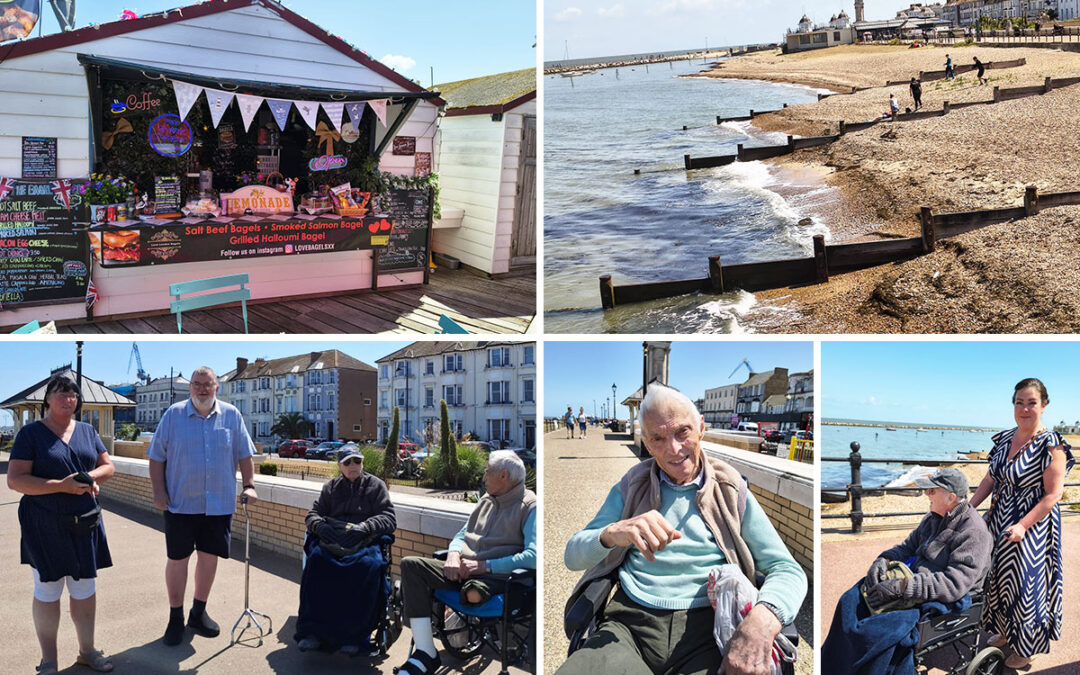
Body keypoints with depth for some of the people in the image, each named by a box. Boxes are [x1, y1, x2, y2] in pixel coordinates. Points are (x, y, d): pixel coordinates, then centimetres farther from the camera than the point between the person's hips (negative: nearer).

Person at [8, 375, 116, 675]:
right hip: (45, 525, -4)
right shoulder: (31, 433, -5)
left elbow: (108, 466, 13)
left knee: (85, 588, 11)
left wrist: (91, 477, -10)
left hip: (85, 524, 4)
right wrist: (62, 486, -21)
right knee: (48, 591, 3)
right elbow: (15, 479, -12)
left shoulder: (87, 431, 10)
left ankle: (87, 650, 25)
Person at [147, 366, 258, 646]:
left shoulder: (231, 416, 3)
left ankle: (198, 612, 26)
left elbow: (244, 454, 8)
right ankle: (175, 617, 18)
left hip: (219, 504, 2)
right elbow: (157, 457, 1)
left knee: (209, 557, 10)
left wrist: (249, 485, -2)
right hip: (180, 504, -2)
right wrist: (159, 492, -6)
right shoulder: (173, 415, -1)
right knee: (177, 559, 5)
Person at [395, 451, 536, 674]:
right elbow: (462, 536, 25)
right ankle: (425, 654, -20)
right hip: (463, 570, 7)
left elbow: (533, 556, -16)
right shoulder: (486, 501, 22)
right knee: (410, 564, -17)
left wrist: (484, 566, -17)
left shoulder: (529, 506, -4)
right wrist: (453, 555, 0)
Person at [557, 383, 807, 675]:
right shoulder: (631, 488, 15)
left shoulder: (731, 492, 11)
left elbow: (788, 570, 3)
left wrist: (763, 618, -22)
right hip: (628, 625, 0)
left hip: (705, 629, 0)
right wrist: (612, 533, -17)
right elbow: (572, 556, 8)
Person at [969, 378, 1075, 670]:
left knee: (1026, 584, 4)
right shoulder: (1004, 438, 3)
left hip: (1032, 526, -6)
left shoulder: (1051, 445, -17)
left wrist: (1023, 526, -24)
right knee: (1000, 578, 17)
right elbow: (990, 479, 10)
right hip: (1000, 521, 7)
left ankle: (1026, 648, 23)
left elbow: (1052, 495, -19)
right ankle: (1005, 632, 37)